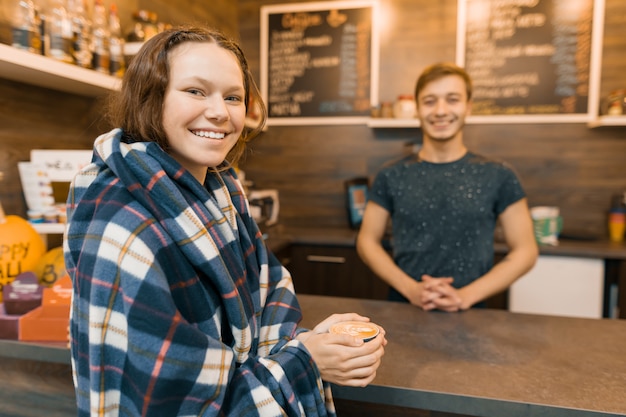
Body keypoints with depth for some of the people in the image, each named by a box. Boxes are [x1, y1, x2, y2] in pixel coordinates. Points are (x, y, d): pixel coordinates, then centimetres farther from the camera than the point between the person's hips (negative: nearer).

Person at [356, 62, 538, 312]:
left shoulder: (499, 177, 0)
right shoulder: (391, 177, 1)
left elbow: (524, 251, 2)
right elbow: (367, 241, 4)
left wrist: (466, 295, -9)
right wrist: (410, 289, -9)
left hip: (468, 313, 0)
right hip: (403, 309, 0)